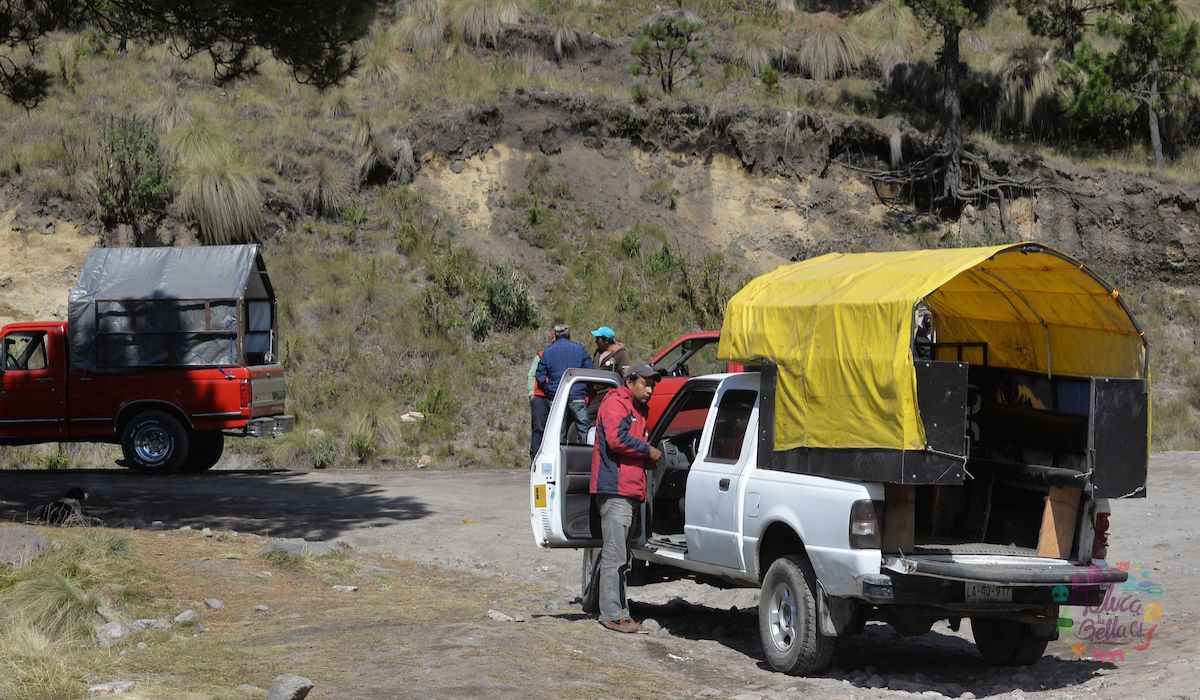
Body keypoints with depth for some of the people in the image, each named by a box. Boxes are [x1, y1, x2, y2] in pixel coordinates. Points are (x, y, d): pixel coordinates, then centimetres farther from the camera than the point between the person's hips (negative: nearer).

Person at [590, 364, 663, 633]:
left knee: (622, 557, 12)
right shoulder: (616, 403, -7)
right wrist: (648, 450, -11)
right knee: (614, 555, -11)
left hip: (631, 491, 10)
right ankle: (612, 614, -11)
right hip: (615, 489, -10)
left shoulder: (638, 410, 25)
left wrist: (650, 458, 11)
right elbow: (617, 439, -21)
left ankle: (619, 612, 17)